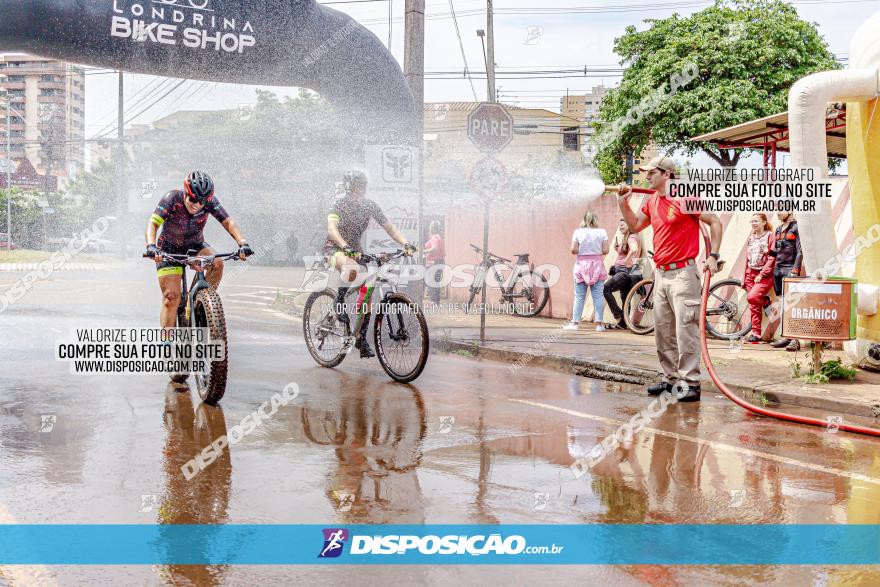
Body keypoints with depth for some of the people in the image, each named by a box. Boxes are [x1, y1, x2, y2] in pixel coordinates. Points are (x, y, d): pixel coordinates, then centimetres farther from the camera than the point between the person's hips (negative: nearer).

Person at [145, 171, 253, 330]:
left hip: (195, 245, 2)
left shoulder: (210, 201, -22)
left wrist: (243, 243, -45)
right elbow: (152, 224, -38)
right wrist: (151, 246, -57)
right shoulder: (172, 199, -28)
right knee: (171, 297, -12)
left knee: (217, 263, -28)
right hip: (169, 249, -2)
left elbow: (228, 222, -28)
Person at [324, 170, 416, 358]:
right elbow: (332, 229, -31)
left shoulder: (370, 205, -4)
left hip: (355, 249, 5)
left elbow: (389, 226, -3)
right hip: (334, 248, -5)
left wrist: (406, 244, -20)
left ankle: (362, 340, 2)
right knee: (352, 268, -41)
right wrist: (345, 247, -49)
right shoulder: (340, 203, -17)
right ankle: (339, 303, -16)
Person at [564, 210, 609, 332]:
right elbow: (605, 251, -4)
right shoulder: (602, 232, 0)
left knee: (579, 296, 3)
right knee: (598, 295, 1)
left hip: (582, 265, 0)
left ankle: (574, 323, 2)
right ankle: (599, 323, 0)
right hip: (597, 265, 0)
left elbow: (573, 250, -5)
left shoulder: (578, 232, -1)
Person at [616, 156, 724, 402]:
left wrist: (713, 256, -11)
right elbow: (635, 226, 24)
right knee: (662, 330, 11)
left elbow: (715, 222, -6)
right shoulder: (652, 201, 13)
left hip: (682, 273, -8)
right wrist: (623, 203, 12)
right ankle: (671, 378, 19)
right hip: (660, 273, 8)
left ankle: (690, 383, -7)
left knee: (685, 329, -9)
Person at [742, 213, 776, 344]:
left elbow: (772, 258, -11)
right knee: (754, 305, 3)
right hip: (751, 274, 6)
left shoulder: (770, 236, -4)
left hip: (764, 275, -6)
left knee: (752, 298, -24)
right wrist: (744, 279, 15)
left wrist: (761, 274, -17)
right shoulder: (751, 238, 16)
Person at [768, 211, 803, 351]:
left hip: (790, 269, -8)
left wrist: (794, 270, -17)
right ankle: (786, 336, 10)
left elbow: (800, 251, -10)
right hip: (778, 269, 8)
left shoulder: (796, 227, -4)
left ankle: (795, 339, -16)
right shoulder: (778, 229, 19)